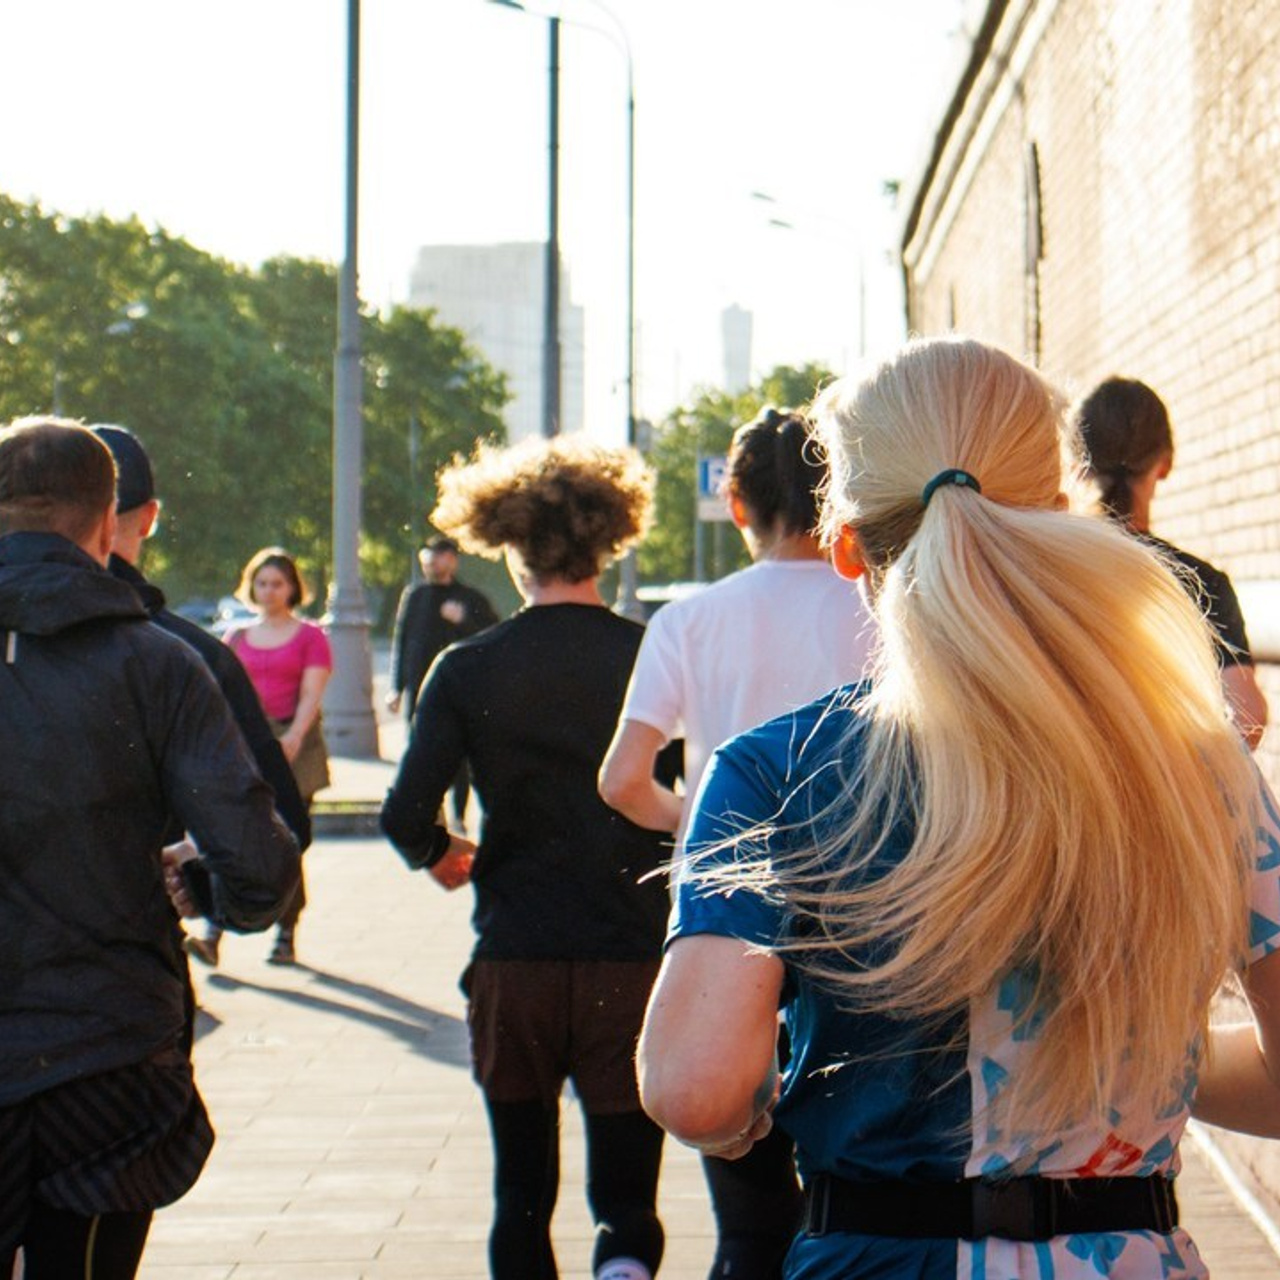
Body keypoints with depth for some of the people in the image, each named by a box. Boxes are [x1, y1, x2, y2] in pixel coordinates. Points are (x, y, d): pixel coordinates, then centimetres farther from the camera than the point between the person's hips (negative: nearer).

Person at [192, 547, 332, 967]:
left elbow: (311, 695, -5)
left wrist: (293, 737, -21)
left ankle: (286, 936, 10)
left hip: (292, 745, -2)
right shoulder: (236, 639, 16)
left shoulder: (309, 636, 6)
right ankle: (212, 934, -16)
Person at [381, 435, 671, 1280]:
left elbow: (407, 817, -10)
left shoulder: (468, 671, -4)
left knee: (522, 1196, 15)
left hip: (514, 963, 1)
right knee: (626, 1202, 5)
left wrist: (442, 855, 13)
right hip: (632, 958, 0)